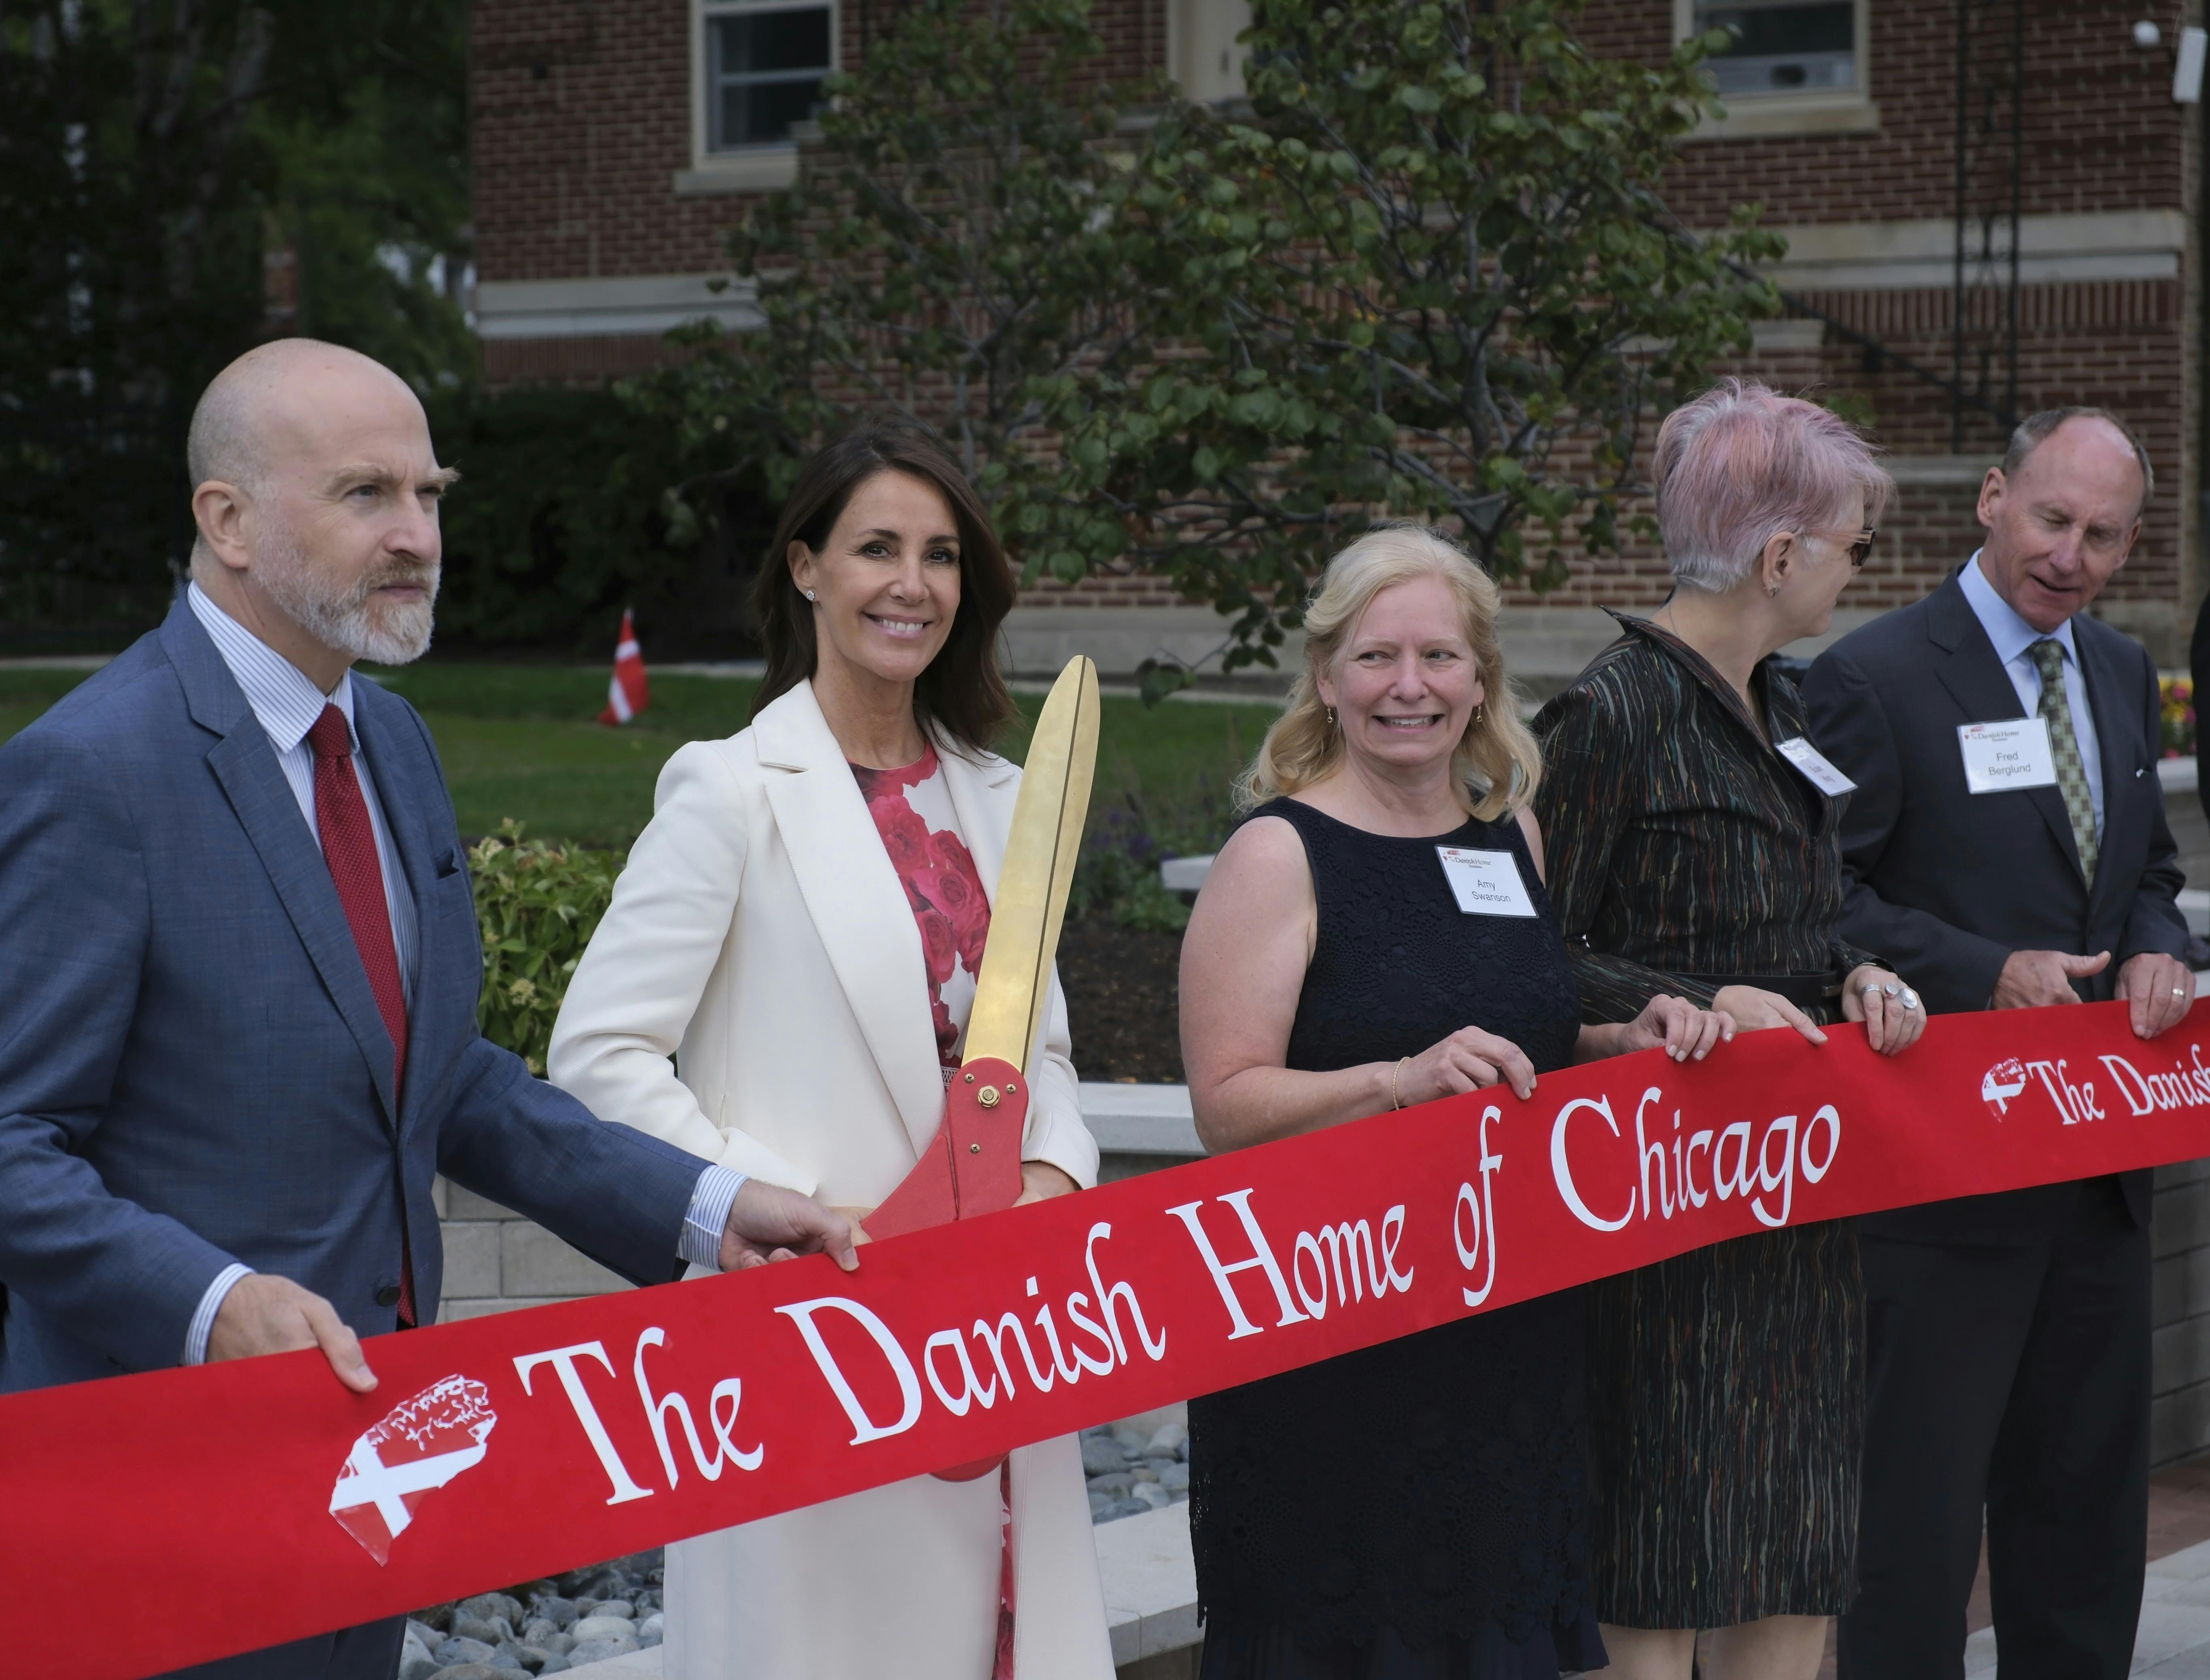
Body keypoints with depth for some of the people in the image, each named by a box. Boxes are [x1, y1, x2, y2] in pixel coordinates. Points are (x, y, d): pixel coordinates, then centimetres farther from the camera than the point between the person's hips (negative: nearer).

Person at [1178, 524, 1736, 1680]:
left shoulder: (1511, 836, 11)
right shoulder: (1279, 854, -8)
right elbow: (1227, 1106, -15)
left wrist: (1628, 1044, 3)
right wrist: (1400, 1079, -27)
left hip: (1507, 1320, 6)